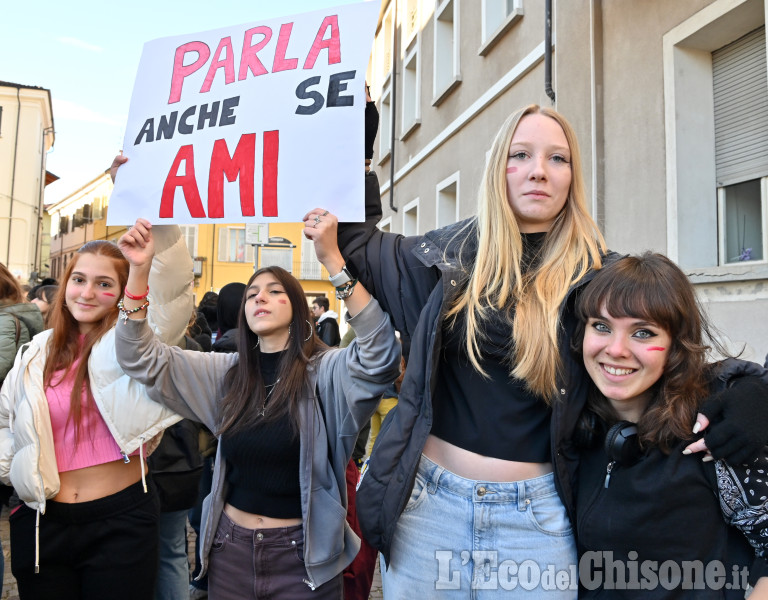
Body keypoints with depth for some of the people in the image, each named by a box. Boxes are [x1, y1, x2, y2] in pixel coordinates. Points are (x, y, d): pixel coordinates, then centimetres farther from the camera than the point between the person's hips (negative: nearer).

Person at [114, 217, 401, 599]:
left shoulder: (325, 371, -11)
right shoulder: (226, 373, 3)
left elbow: (381, 356, -31)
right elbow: (143, 359, 0)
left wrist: (332, 259, -37)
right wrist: (138, 270, -13)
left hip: (302, 553, -4)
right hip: (231, 547, 4)